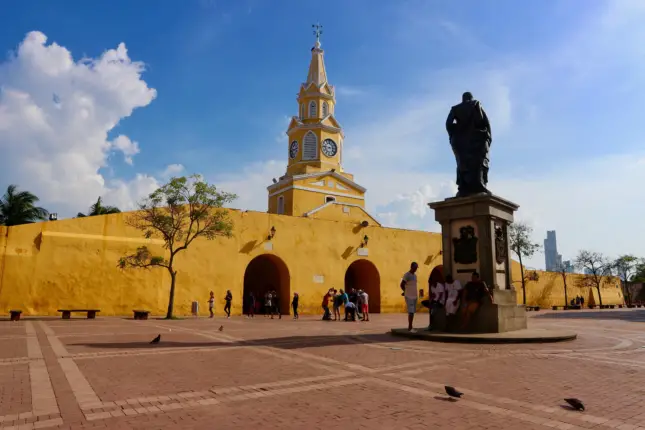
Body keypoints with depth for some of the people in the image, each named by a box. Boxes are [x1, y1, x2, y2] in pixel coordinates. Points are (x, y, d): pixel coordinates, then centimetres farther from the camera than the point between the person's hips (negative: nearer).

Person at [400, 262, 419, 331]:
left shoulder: (415, 275, 14)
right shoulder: (406, 275, -11)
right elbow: (402, 285, -9)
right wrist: (406, 292, 7)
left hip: (415, 296, 7)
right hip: (409, 296, -7)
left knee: (413, 312, 9)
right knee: (411, 312, -11)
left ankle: (410, 327, 15)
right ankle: (410, 327, -7)